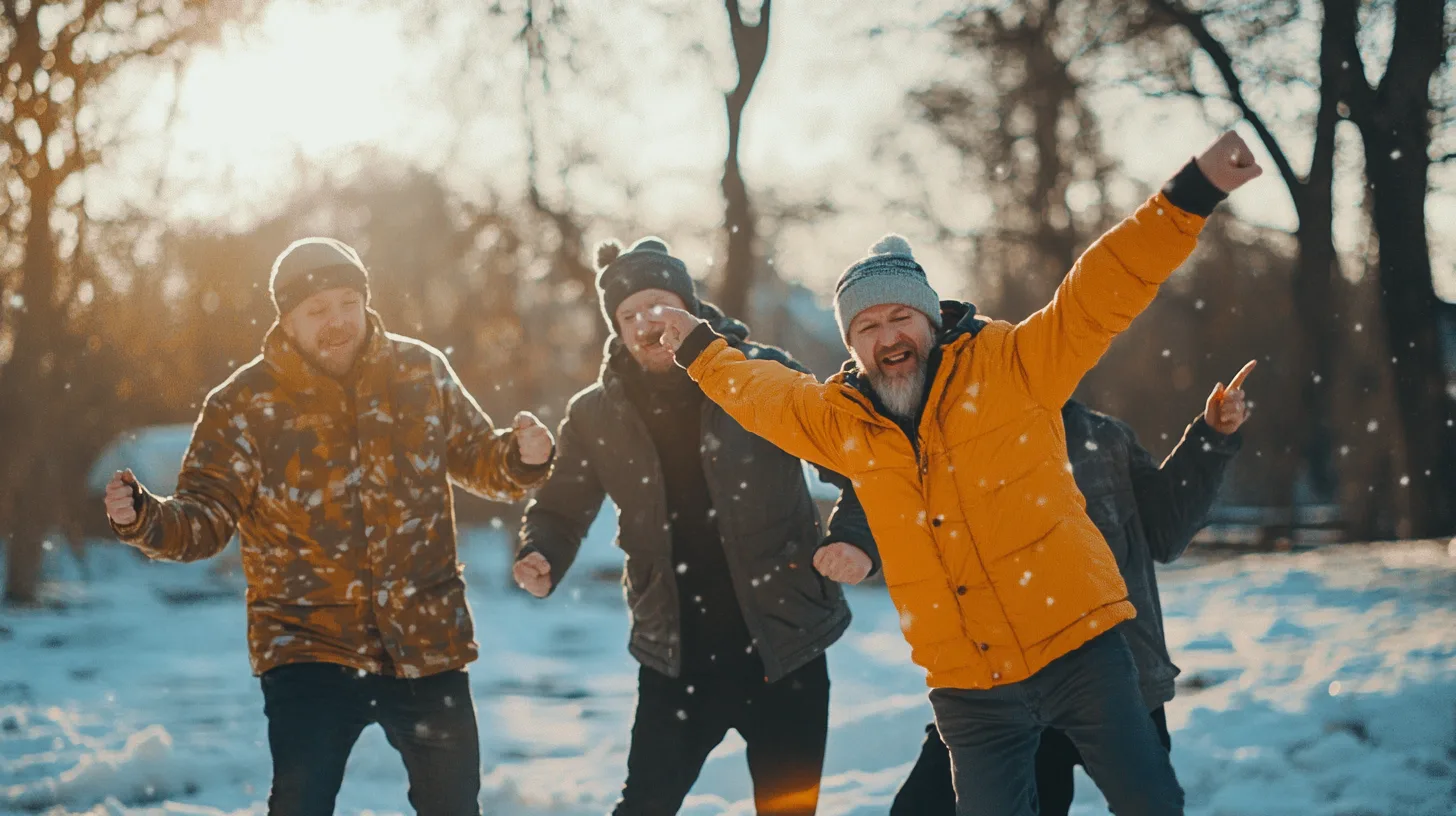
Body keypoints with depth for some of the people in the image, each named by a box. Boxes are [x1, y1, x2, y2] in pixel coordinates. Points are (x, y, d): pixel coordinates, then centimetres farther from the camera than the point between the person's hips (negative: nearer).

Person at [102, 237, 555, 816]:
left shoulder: (421, 371, 0)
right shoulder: (245, 404, -8)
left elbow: (477, 458, 11)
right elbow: (204, 518, -8)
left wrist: (522, 457, -11)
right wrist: (143, 518, -29)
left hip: (426, 641, 3)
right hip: (309, 644, -3)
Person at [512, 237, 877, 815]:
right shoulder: (596, 414, 1)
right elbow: (561, 508, 12)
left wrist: (856, 539, -20)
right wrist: (541, 558, -10)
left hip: (785, 651, -1)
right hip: (678, 657, 1)